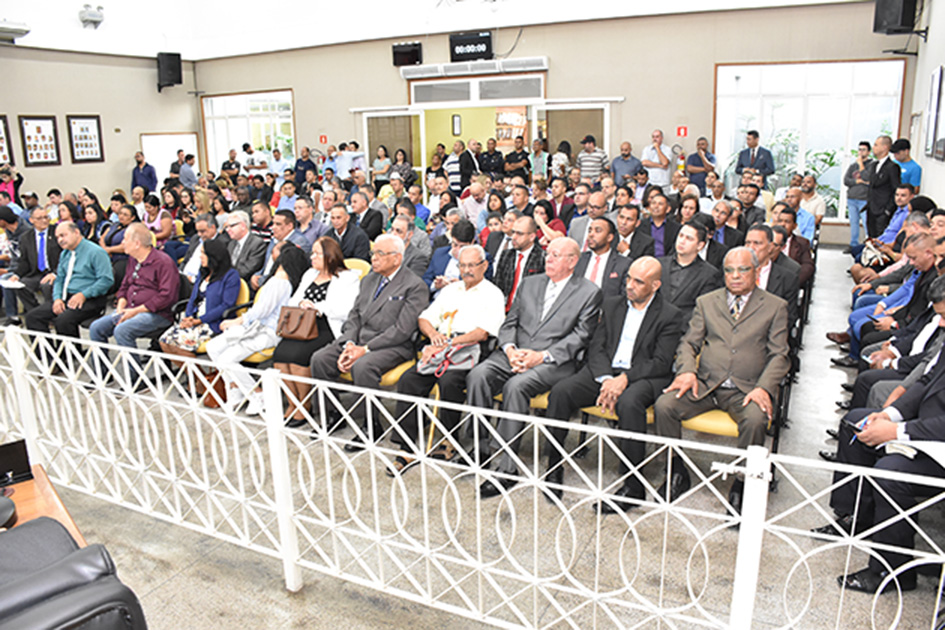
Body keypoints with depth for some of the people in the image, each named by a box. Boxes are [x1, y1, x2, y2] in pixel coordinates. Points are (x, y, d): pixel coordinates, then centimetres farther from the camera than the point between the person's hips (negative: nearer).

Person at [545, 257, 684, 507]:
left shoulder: (670, 315, 1)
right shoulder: (612, 304, 15)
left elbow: (661, 363, -7)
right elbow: (596, 347, 8)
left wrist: (624, 379, -21)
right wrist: (606, 379, -11)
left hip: (643, 377, -4)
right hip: (604, 372, 4)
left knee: (629, 403, -38)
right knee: (560, 392, -21)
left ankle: (632, 486, -23)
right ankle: (554, 470, -10)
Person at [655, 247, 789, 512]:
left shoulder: (775, 307, 9)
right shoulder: (706, 302, 16)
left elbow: (779, 355, 3)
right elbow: (689, 343, 11)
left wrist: (763, 388, -15)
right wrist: (686, 370, -11)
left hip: (746, 389, -2)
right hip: (705, 384, 2)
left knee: (756, 420, -34)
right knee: (664, 406, -23)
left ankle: (742, 483, -9)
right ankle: (678, 473, -3)